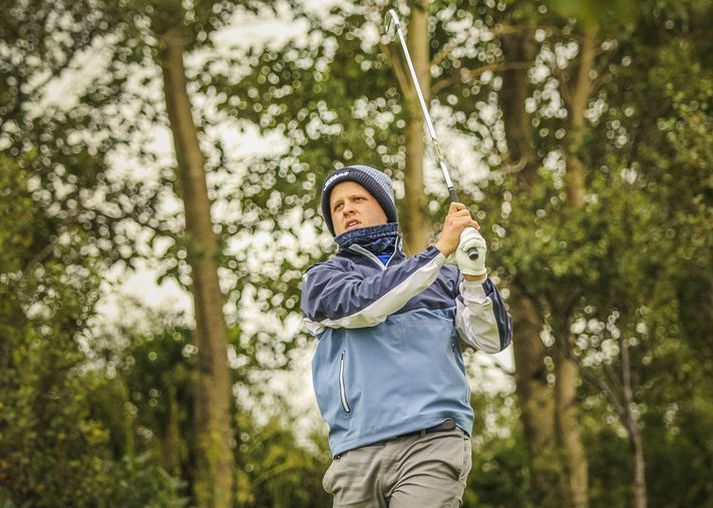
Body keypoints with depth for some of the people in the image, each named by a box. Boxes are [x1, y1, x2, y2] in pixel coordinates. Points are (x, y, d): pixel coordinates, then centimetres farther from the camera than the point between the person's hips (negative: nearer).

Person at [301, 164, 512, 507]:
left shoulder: (441, 277, 20)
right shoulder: (321, 279, 17)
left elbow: (493, 340, 8)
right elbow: (360, 304, -6)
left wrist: (474, 274, -10)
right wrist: (440, 249, -9)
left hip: (432, 441, -1)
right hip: (358, 450, 1)